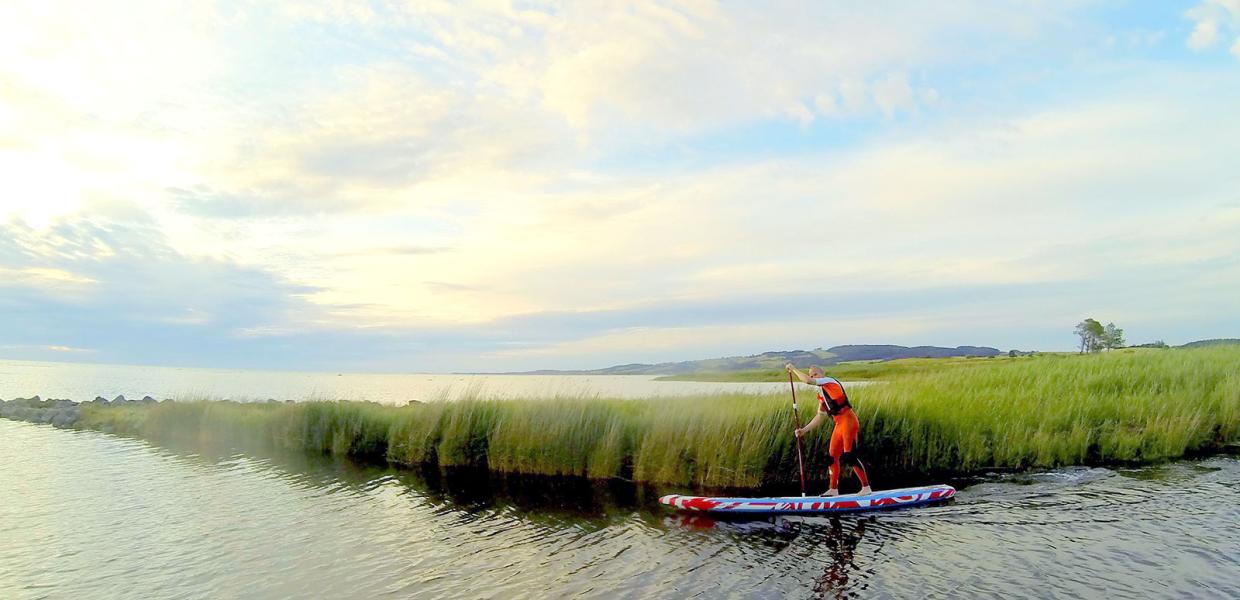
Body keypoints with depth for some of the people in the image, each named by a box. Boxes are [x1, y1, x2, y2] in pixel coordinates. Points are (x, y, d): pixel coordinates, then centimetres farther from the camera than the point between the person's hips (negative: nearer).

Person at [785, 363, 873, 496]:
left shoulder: (830, 381, -6)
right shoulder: (821, 395, 19)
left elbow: (807, 381, -20)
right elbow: (820, 416, 23)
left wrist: (793, 369, -7)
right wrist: (804, 430, 19)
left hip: (848, 421, -9)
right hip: (839, 424, 9)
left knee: (849, 456, -11)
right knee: (833, 456, 9)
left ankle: (866, 487, -1)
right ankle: (834, 489, 18)